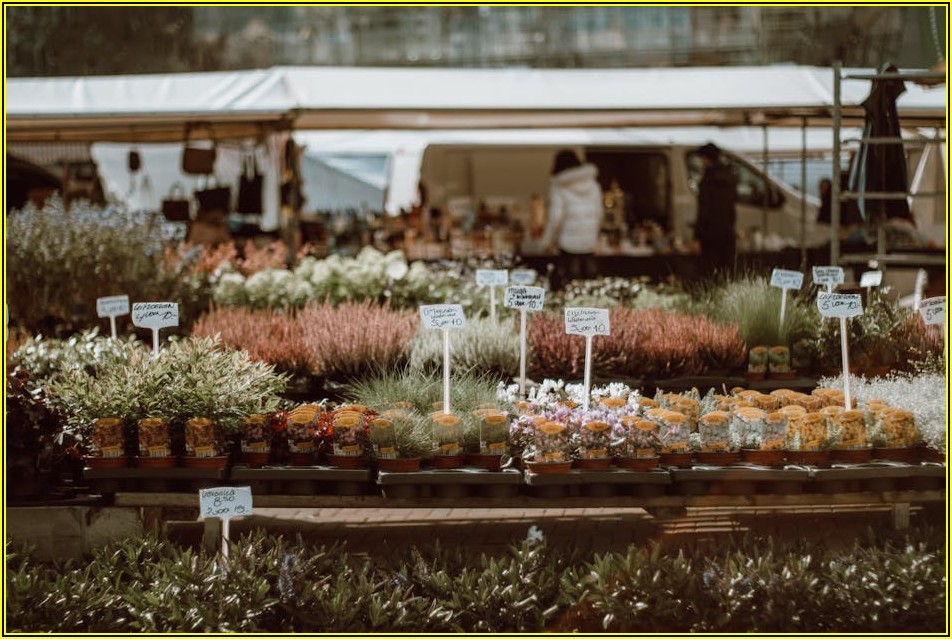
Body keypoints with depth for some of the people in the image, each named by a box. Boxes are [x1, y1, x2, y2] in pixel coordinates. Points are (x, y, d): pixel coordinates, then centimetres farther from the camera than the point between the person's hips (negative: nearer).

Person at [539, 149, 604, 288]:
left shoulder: (559, 187, -8)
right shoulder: (593, 184, 5)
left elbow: (555, 217, -12)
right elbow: (599, 212, 11)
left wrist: (547, 240, -1)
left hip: (568, 242, -4)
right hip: (590, 242, 4)